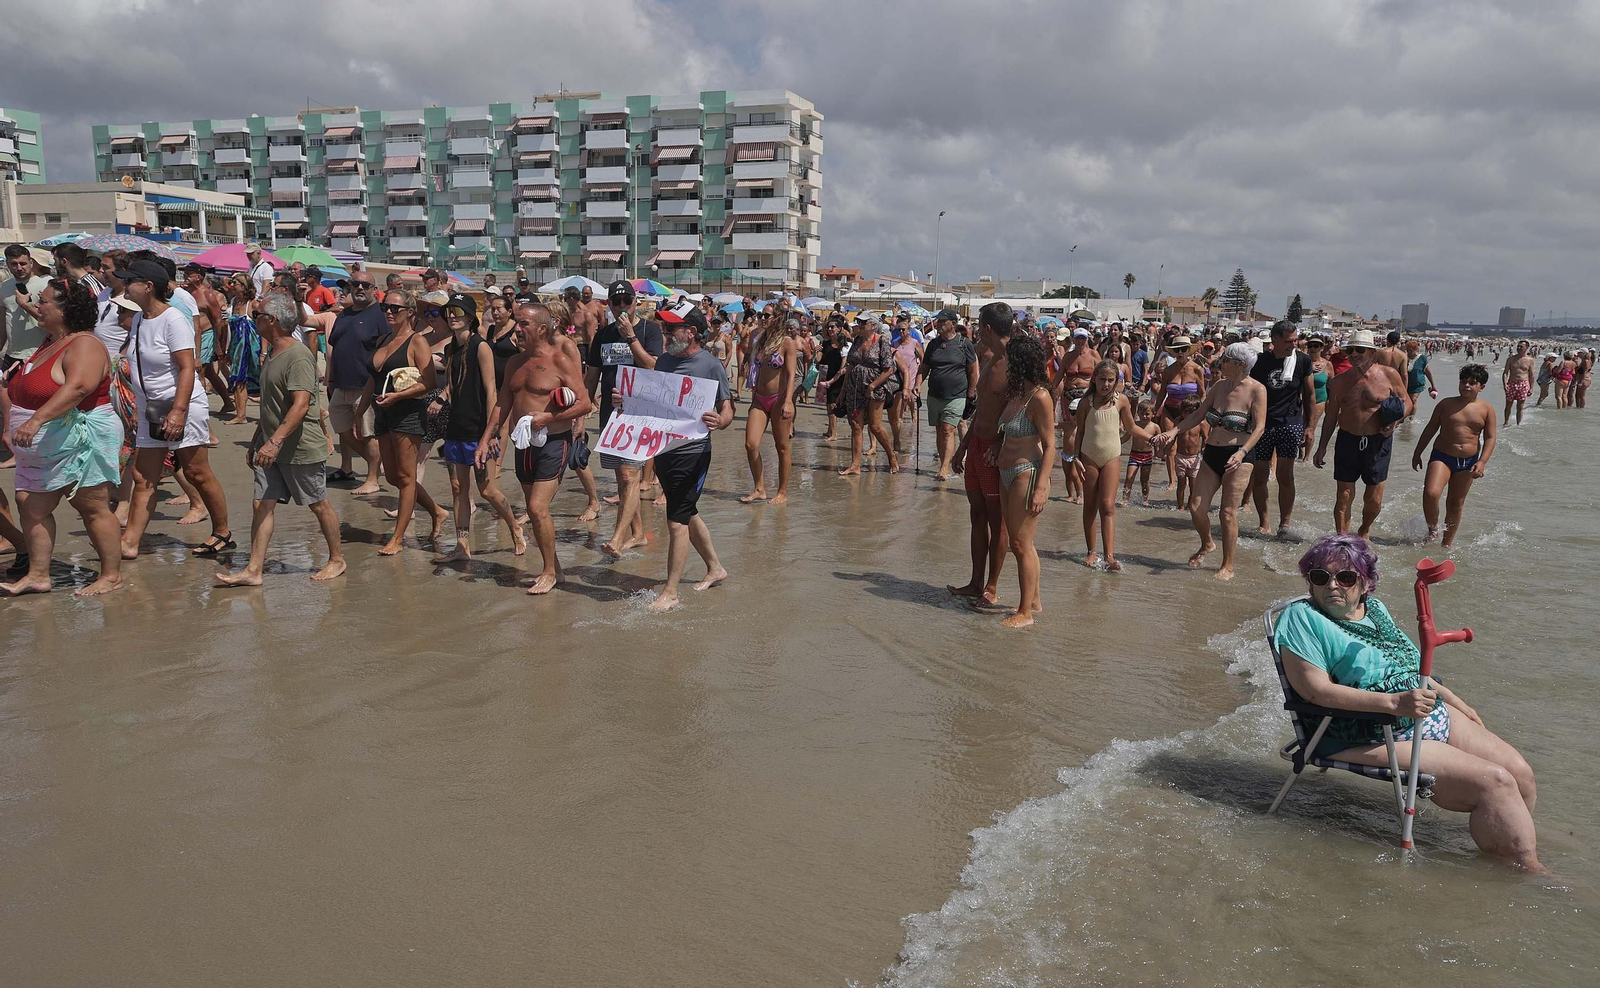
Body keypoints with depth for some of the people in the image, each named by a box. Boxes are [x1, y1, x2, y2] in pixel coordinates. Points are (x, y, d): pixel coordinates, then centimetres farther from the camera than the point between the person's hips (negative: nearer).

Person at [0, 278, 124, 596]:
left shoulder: (84, 346, -17)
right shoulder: (50, 342, 14)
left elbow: (77, 387, -35)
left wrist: (36, 420, -41)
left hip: (80, 444, -10)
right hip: (43, 451, 10)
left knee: (94, 509, -2)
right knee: (32, 507, 8)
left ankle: (112, 576, 6)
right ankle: (37, 575, 15)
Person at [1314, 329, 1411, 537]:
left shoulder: (1389, 374, -3)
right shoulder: (1339, 381, 4)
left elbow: (1406, 402, 8)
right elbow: (1331, 417, 10)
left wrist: (1395, 420, -13)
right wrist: (1322, 447, 8)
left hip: (1378, 442, -1)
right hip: (1348, 440, 1)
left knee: (1373, 498, 8)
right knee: (1344, 495, -1)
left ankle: (1364, 533, 33)